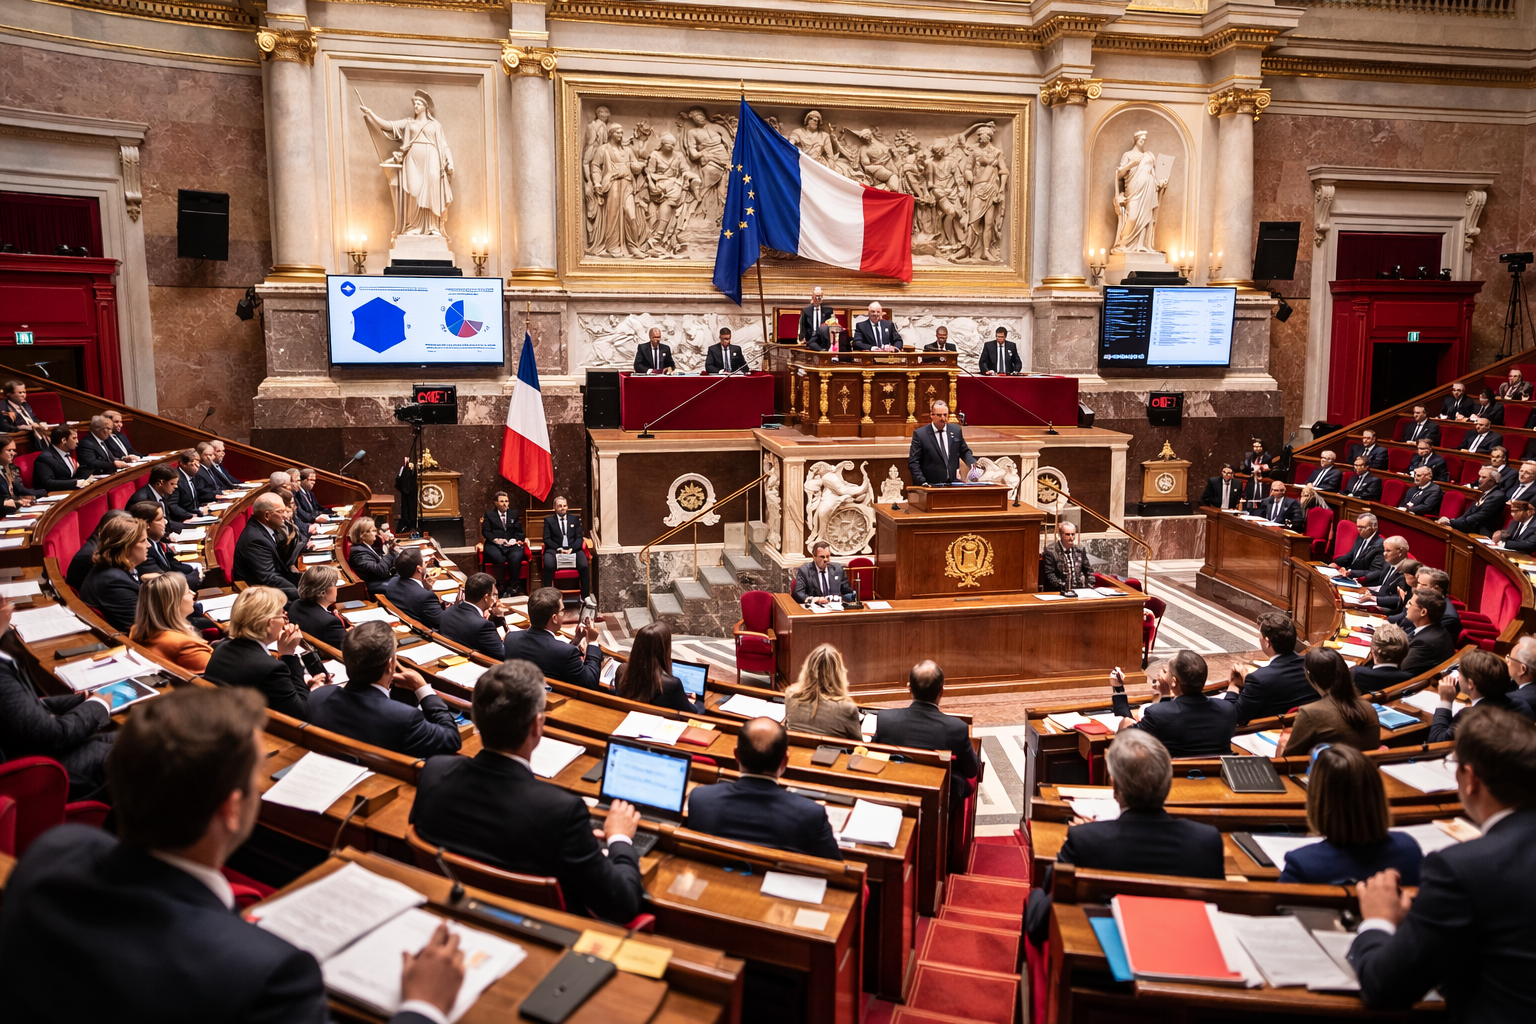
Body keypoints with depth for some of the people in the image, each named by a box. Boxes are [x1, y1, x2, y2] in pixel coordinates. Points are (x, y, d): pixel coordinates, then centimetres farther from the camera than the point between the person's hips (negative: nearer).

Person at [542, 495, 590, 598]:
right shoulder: (548, 520, 15)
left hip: (573, 550, 1)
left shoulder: (575, 519, 19)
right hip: (555, 550, -1)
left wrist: (571, 549, -10)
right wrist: (559, 549, -12)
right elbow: (547, 539, 5)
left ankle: (585, 596, -26)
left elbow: (579, 538, 10)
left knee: (584, 565, -31)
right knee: (549, 565, -36)